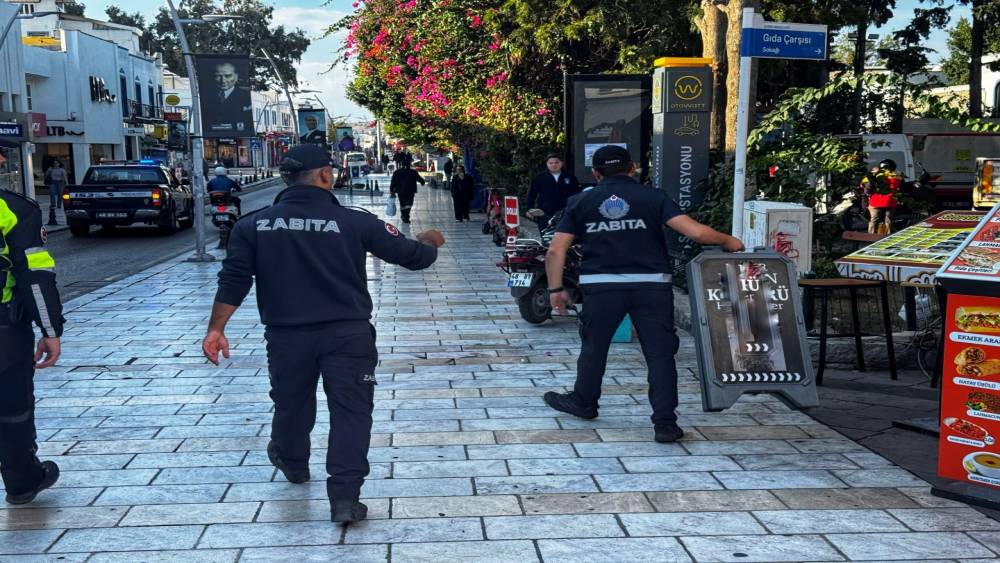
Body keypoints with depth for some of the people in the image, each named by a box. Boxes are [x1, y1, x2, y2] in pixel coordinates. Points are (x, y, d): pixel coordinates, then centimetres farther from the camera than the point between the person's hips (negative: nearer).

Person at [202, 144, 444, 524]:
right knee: (351, 410, 2)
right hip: (347, 334, -3)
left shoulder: (254, 225, -1)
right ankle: (345, 497, -4)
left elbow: (234, 281, -4)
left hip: (287, 335, 3)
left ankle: (292, 463, 48)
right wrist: (429, 243, 22)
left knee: (291, 404, 23)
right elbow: (411, 256, 1)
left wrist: (216, 328, 1)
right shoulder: (354, 222, -6)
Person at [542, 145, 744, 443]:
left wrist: (556, 289, 12)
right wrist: (728, 241, 11)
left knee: (594, 345, 19)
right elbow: (695, 231, -5)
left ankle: (584, 402, 36)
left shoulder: (580, 202, 10)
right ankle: (665, 423, 3)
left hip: (601, 285, 1)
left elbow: (556, 251, 3)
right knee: (660, 352, 5)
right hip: (652, 284, -1)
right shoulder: (653, 197, 5)